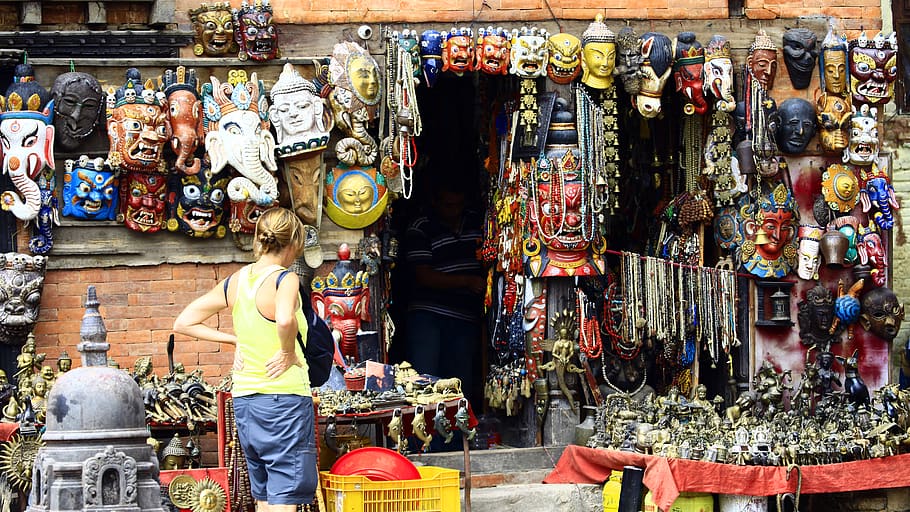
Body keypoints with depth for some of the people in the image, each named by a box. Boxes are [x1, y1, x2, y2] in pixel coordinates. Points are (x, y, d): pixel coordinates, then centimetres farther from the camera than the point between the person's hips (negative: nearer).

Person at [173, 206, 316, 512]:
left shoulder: (235, 282, 8)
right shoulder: (284, 279, -12)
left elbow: (183, 323, 12)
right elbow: (285, 320, -34)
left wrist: (235, 340, 10)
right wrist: (288, 353, -15)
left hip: (244, 400, 7)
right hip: (284, 397, -7)